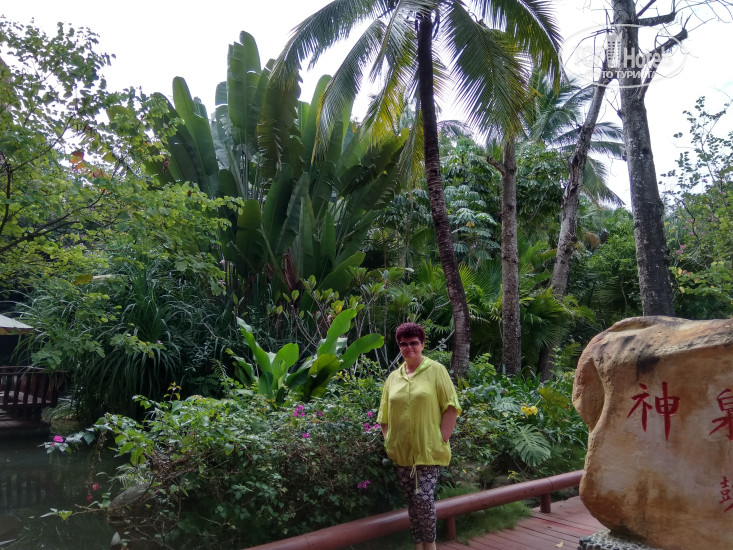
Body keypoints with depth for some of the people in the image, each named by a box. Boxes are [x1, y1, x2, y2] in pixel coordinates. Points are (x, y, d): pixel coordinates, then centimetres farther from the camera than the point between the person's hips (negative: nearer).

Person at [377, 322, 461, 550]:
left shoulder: (436, 370, -2)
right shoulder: (393, 377, 10)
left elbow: (451, 407, -5)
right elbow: (384, 415, 15)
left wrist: (442, 440, -11)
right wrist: (389, 441, 5)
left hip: (429, 450, -4)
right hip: (401, 452, 4)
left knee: (423, 498, -9)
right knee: (411, 501, 10)